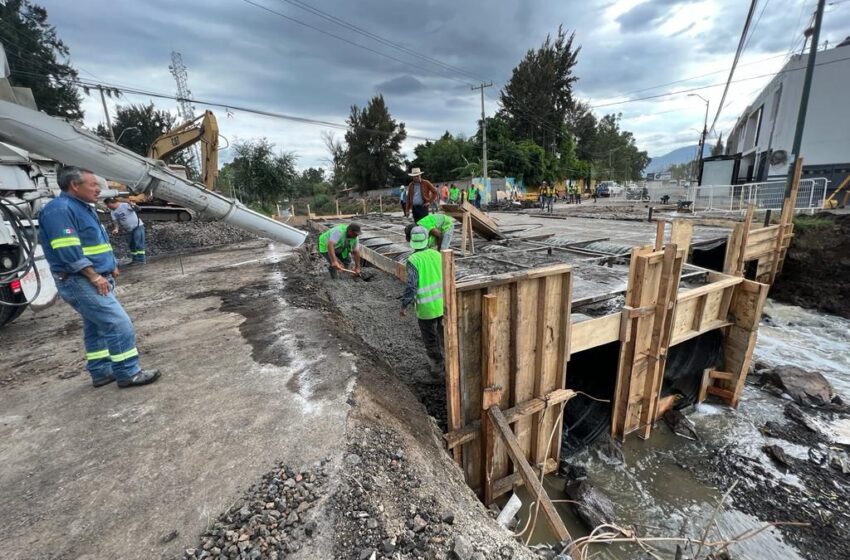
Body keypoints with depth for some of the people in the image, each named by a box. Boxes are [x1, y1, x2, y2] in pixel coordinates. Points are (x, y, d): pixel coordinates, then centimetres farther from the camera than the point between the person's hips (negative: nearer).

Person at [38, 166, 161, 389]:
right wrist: (95, 276, -23)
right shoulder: (60, 209, -15)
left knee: (96, 327, 15)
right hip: (80, 282, -11)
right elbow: (67, 249, -23)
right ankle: (129, 373, -5)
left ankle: (101, 372, 25)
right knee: (119, 324, -12)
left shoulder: (83, 208, 16)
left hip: (91, 281, 11)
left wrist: (110, 267, 15)